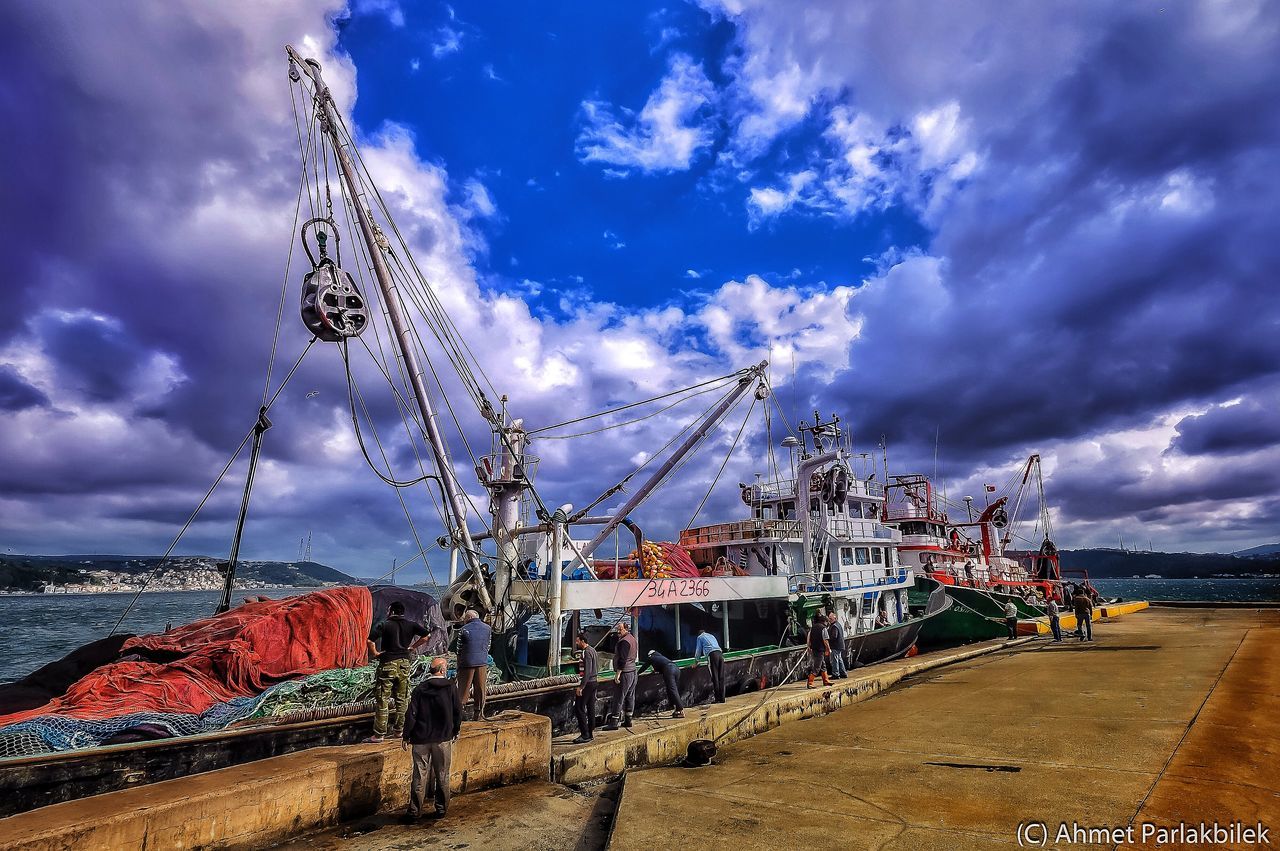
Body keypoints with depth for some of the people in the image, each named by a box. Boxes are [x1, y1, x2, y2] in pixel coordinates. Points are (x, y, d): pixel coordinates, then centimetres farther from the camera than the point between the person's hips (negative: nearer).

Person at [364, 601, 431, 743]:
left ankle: (379, 734, 3)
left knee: (382, 700, 2)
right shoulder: (410, 625, 4)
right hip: (405, 664, 4)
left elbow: (370, 640, -19)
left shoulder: (385, 625, -7)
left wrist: (374, 653, -3)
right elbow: (426, 635, 3)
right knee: (402, 699, 14)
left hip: (388, 665, -4)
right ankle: (398, 730, 22)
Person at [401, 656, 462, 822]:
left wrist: (407, 736, 4)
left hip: (421, 739, 1)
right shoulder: (451, 686, -7)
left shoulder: (420, 688, -4)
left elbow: (411, 714, -6)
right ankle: (441, 809, 20)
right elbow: (458, 711, -1)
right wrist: (455, 731, 14)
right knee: (442, 776, 12)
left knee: (420, 776, 9)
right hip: (443, 739, -1)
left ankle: (415, 811, 14)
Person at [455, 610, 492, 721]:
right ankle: (479, 714, 12)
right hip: (482, 662, 2)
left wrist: (458, 667, 8)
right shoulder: (487, 628, 6)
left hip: (467, 662, -2)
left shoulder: (464, 630, -4)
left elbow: (459, 650, -1)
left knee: (463, 688, 6)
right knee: (480, 689, 9)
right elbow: (488, 647, 11)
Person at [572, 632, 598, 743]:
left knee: (579, 708, -6)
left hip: (587, 683, -10)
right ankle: (590, 732, 17)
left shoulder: (587, 652, -18)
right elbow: (597, 667, 20)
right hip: (593, 682, 10)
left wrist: (581, 687, -24)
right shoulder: (592, 650, 12)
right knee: (590, 708, 12)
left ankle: (585, 734, -5)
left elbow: (587, 671, -23)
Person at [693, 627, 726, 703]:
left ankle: (717, 699, -4)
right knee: (721, 678, 4)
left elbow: (698, 650, 19)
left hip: (712, 655, -5)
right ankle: (722, 698, 4)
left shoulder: (700, 637, 19)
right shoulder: (712, 636, 35)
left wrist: (695, 662, 29)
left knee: (715, 678, -4)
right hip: (720, 654, 5)